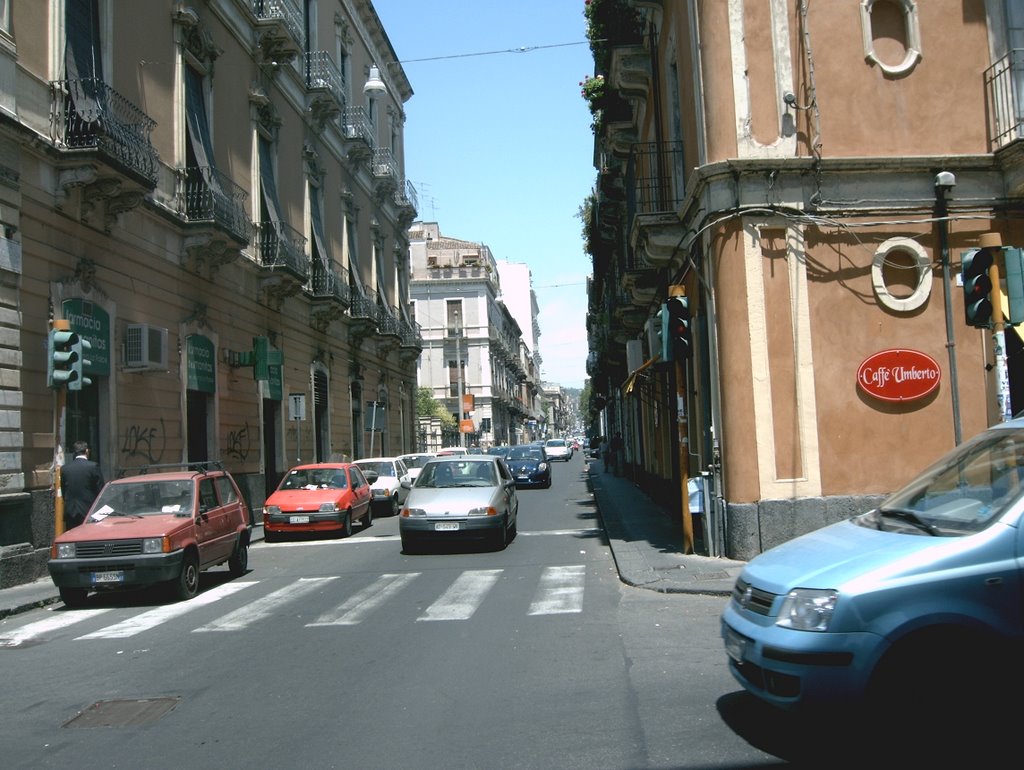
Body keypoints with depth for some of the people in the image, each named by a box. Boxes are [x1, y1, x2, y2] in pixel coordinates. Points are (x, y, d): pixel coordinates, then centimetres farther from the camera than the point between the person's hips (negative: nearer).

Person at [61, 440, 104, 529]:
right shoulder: (93, 466, -7)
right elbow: (100, 489, -4)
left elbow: (63, 492, 11)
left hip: (70, 512, 4)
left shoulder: (64, 468, 5)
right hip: (89, 511, -3)